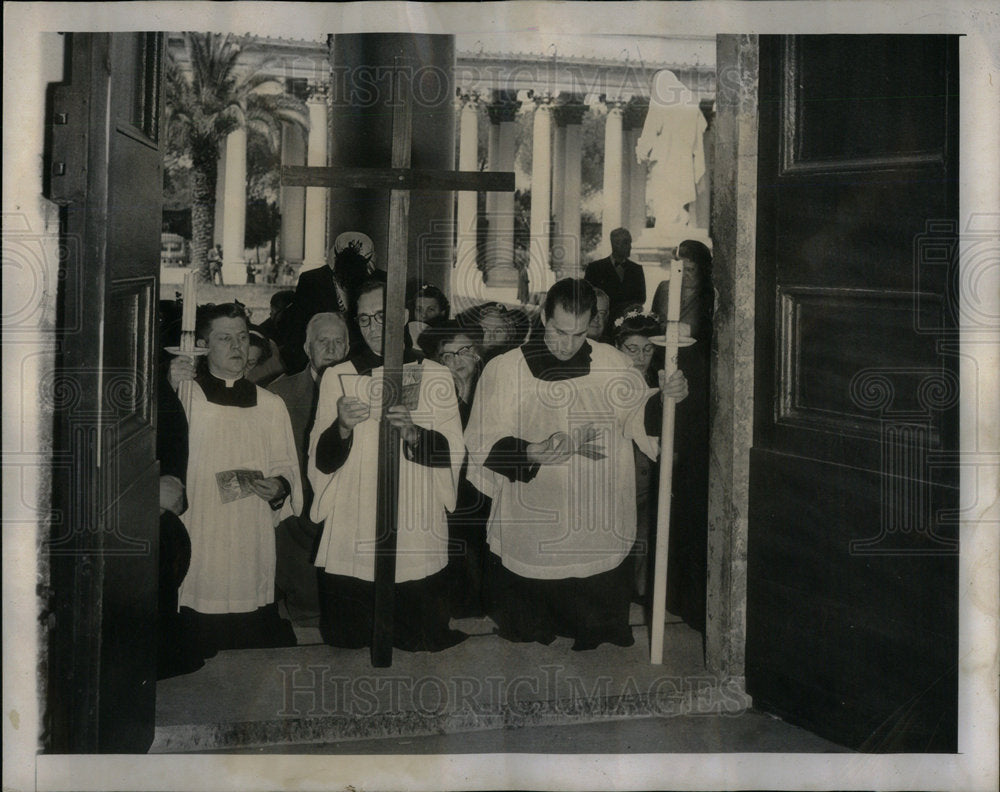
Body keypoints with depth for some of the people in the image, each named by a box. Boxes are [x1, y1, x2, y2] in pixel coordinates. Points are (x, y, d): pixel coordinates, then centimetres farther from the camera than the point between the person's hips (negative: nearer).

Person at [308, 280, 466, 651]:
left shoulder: (434, 376, 6)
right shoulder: (337, 377, 7)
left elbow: (453, 454, 2)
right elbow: (321, 462, 4)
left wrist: (413, 434, -16)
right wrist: (342, 427, -16)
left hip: (417, 548, 0)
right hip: (350, 547, 1)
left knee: (420, 651, 5)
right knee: (346, 648, 7)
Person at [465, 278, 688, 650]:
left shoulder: (612, 362, 2)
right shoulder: (504, 371, -6)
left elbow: (643, 420, 13)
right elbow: (482, 445, -7)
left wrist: (666, 398, -8)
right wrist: (531, 453, -25)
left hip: (601, 535, 2)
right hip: (530, 538, -2)